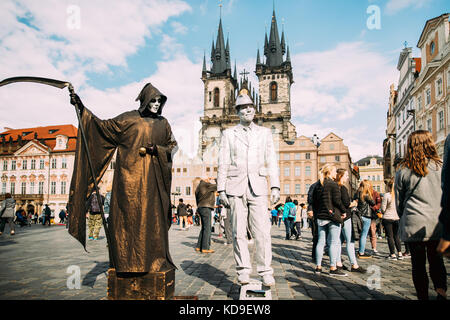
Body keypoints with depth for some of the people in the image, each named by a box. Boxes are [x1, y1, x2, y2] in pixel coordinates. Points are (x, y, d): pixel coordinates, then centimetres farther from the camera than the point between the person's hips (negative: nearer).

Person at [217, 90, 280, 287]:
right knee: (238, 232, 2)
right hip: (235, 187, 0)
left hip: (258, 187, 0)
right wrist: (221, 190, 0)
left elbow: (271, 161, 10)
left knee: (262, 231, -6)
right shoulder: (228, 133, 11)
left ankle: (265, 272, 4)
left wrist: (275, 186, 0)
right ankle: (243, 271, 13)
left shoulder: (265, 133, 15)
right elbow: (223, 163, 7)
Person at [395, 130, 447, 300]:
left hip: (413, 225, -1)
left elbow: (399, 201, 5)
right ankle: (441, 290, -3)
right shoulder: (440, 167, 0)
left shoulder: (403, 171, -2)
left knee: (418, 263, 8)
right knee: (436, 260, 15)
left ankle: (423, 296, 13)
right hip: (437, 224, 2)